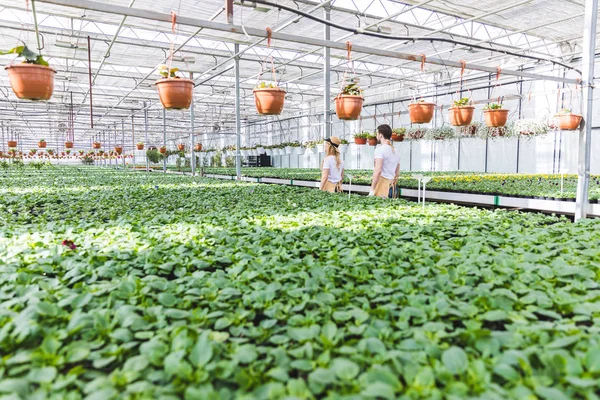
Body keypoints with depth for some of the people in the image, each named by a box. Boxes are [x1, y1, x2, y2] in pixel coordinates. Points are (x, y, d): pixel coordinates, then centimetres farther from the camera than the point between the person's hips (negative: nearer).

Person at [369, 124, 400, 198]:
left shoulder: (380, 149, -7)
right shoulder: (395, 152, 20)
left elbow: (378, 171, -17)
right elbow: (396, 174, 23)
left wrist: (372, 190, -17)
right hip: (390, 187, 8)